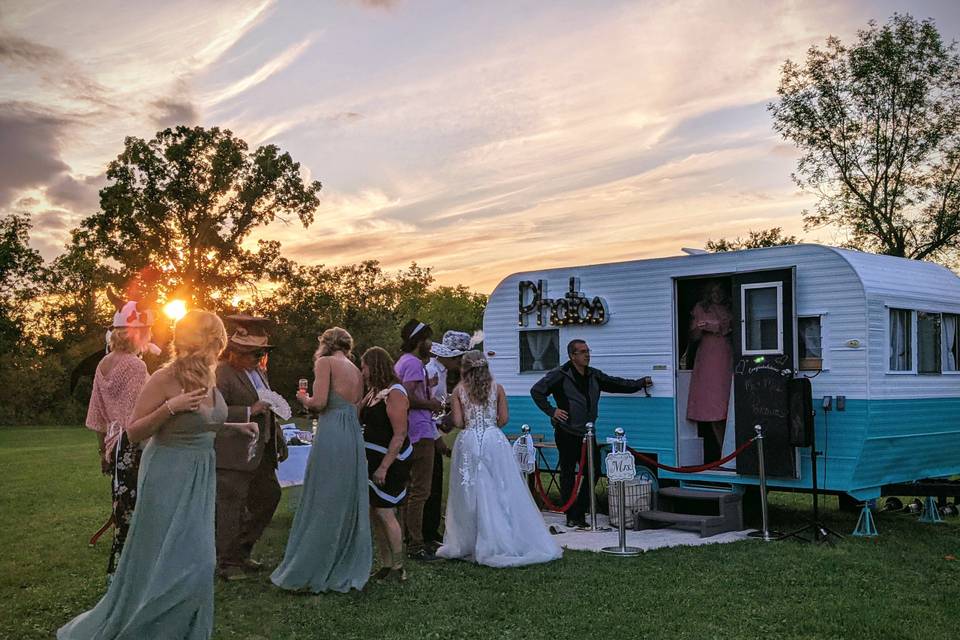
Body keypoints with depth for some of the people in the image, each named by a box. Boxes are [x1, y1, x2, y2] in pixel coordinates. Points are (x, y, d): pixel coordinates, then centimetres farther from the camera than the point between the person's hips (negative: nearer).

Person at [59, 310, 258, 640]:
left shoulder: (207, 378, 3)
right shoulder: (164, 379, -18)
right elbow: (134, 432, -13)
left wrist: (233, 427, 12)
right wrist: (170, 407, -27)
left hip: (200, 477, 7)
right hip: (169, 477, -7)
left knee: (194, 562, 12)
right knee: (161, 565, 0)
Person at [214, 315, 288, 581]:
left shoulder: (260, 372, 15)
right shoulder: (221, 374, -13)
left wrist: (279, 441, 21)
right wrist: (249, 411, -25)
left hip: (260, 452, 9)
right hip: (233, 455, -9)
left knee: (268, 497, 15)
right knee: (231, 506, -3)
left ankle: (241, 552, 28)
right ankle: (227, 562, 9)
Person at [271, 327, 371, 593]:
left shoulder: (325, 362, -2)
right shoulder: (356, 371, 18)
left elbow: (319, 402, -12)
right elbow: (356, 406, 15)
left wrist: (304, 399, 9)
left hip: (331, 434, -7)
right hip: (354, 436, 7)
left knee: (322, 505, -2)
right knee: (349, 504, 12)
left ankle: (306, 573, 5)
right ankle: (348, 570, 18)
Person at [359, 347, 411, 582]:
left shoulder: (394, 393, -14)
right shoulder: (374, 391, 12)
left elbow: (400, 435, -19)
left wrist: (384, 467, -21)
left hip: (390, 461, -9)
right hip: (372, 459, 9)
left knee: (385, 512, -7)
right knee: (374, 513, 9)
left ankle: (398, 568, 4)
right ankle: (386, 565, 18)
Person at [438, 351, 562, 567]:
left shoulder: (459, 390, 0)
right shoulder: (497, 388, 2)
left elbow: (458, 422, -4)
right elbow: (504, 418, 0)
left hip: (468, 442, 0)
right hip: (494, 440, 0)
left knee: (470, 493, 7)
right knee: (502, 491, 5)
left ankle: (465, 544, 12)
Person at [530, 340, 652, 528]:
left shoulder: (594, 376, 10)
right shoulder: (560, 375, -9)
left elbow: (616, 384, 18)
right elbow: (536, 391, -7)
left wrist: (641, 383, 13)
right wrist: (552, 411, -10)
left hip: (587, 434, 6)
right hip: (567, 434, -6)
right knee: (568, 474, 1)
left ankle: (578, 514, 13)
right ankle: (571, 516, 9)